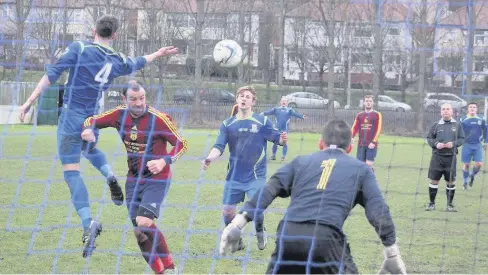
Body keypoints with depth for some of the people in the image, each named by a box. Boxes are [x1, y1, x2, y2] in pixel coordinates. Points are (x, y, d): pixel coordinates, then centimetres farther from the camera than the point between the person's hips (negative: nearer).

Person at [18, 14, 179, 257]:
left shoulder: (79, 48, -10)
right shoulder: (118, 61, 2)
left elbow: (52, 75, -13)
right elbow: (138, 63, 25)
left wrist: (30, 100, -9)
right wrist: (158, 54, 44)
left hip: (71, 117, -4)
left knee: (71, 169, -6)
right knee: (89, 149, 36)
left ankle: (88, 223, -22)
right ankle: (110, 176, 6)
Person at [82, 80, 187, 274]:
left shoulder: (158, 119, -17)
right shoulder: (119, 115, -4)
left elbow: (181, 144, -11)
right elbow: (92, 121, 9)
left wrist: (164, 161, -26)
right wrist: (88, 130, -15)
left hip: (157, 178, -6)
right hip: (134, 178, 6)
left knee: (143, 222, -23)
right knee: (139, 230, 3)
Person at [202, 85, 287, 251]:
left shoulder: (262, 122, -1)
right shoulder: (228, 124, 4)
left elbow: (276, 138, -3)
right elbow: (219, 147, -2)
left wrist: (282, 139, -29)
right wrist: (209, 159, -22)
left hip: (256, 177, -3)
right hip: (234, 177, 3)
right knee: (227, 211, 1)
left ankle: (260, 233, 15)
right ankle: (235, 241, 24)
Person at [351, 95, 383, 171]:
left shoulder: (377, 115, 2)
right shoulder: (359, 115, 13)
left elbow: (379, 129, -5)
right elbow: (355, 127, 7)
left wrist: (373, 142, -15)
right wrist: (352, 137, -13)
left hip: (371, 145, -4)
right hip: (361, 145, 4)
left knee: (369, 165, -10)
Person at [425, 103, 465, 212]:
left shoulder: (457, 125, 5)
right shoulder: (436, 125, 5)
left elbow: (462, 139, 5)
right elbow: (429, 138, 8)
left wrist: (453, 143, -12)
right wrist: (436, 144, -11)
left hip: (451, 157, 0)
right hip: (437, 157, 0)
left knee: (451, 182, 3)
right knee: (434, 180, 0)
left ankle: (450, 204, 16)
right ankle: (432, 203, 12)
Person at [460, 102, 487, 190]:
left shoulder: (481, 120, 2)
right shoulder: (464, 120, -4)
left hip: (478, 146, 1)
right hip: (467, 145, -1)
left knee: (479, 164, -7)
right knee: (466, 164, 3)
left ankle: (472, 175, 24)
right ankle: (465, 182, 20)